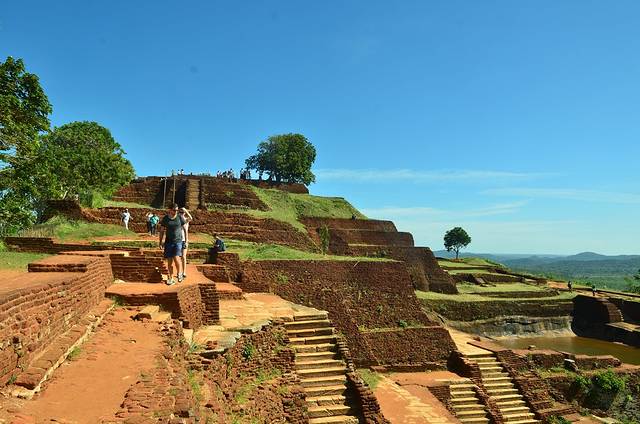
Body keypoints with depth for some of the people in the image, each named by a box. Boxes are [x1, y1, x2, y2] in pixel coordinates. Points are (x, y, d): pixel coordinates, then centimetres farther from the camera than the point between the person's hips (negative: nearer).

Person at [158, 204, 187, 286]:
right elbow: (162, 231, 7)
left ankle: (179, 273, 4)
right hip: (169, 242, 2)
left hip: (178, 241, -2)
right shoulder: (165, 218, 0)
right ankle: (171, 278, 17)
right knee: (169, 261, 5)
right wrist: (160, 242, 5)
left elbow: (184, 229, 5)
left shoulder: (180, 217, -3)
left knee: (176, 258, -19)